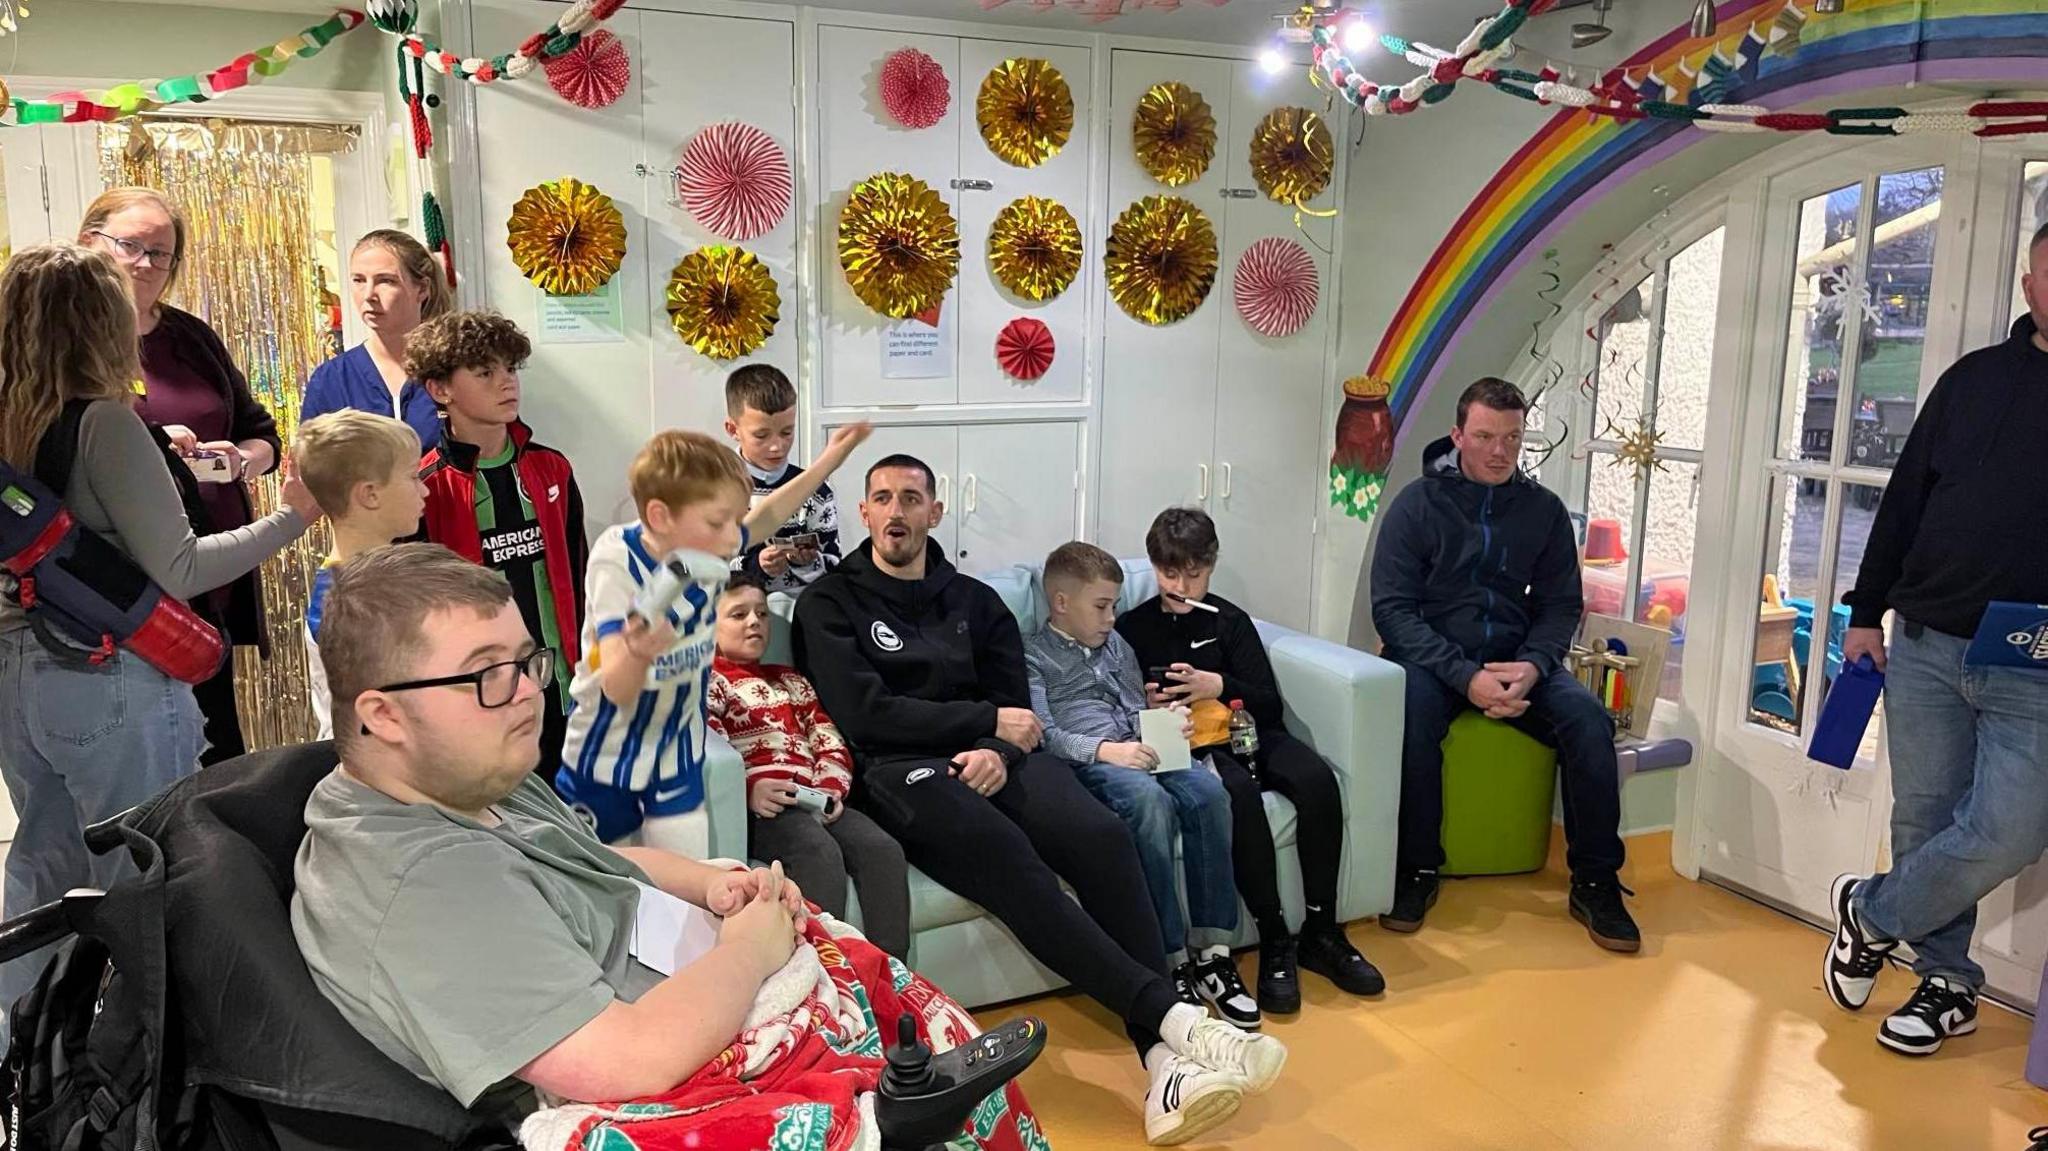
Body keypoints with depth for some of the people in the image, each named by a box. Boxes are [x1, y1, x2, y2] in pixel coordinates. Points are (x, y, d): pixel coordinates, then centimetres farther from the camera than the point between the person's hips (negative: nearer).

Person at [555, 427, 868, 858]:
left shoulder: (708, 553, -12)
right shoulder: (619, 566, -27)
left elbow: (765, 516, 11)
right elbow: (617, 689, -34)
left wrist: (827, 461, 12)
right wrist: (638, 653, -55)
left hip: (679, 757, 4)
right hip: (605, 759, -4)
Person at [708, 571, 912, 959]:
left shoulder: (791, 681, 33)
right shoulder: (708, 680, 14)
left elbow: (829, 741, 22)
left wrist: (832, 787, 1)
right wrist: (750, 789, -22)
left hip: (814, 800, 6)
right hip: (759, 807, -5)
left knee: (883, 849, -22)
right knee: (820, 851, -35)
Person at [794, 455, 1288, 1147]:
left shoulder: (975, 601, 23)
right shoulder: (830, 604, 10)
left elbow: (1014, 705, 14)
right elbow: (864, 713, -5)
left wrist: (997, 751, -11)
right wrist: (988, 721, -5)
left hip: (988, 759, 4)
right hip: (898, 771, -4)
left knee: (1102, 837, -27)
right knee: (1004, 850, -35)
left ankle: (1163, 1060, -34)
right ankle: (1174, 1015, -37)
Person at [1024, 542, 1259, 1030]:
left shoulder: (1116, 645, 27)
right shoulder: (1033, 655, 7)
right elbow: (1040, 733, -6)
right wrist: (1104, 749, -20)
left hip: (1135, 752, 6)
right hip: (1085, 764, -6)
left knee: (1208, 789, -25)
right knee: (1149, 798, -36)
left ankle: (1211, 952, -22)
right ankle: (1172, 963, -30)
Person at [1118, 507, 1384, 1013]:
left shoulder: (1230, 620, 12)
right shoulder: (1131, 629, 7)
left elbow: (1271, 705, 5)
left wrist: (1220, 686, -13)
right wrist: (1146, 704, -15)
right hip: (1186, 748, -3)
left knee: (1318, 779, -27)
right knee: (1240, 793, -36)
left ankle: (1320, 932, -16)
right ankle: (1275, 940, -26)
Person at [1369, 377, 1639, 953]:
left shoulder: (1544, 509, 5)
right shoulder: (1417, 503, -5)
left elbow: (1562, 604, 7)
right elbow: (1392, 608, -10)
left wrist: (1533, 665, -15)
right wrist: (1465, 677, -22)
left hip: (1518, 660, 3)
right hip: (1432, 658, -3)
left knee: (1589, 719, -22)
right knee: (1414, 711, -34)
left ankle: (1594, 883, -5)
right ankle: (1417, 871, -16)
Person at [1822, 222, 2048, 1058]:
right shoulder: (1974, 379, 10)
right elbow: (1904, 501, 12)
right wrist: (1867, 612, 9)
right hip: (1924, 648, 3)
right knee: (1924, 820, 7)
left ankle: (1870, 913, 16)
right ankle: (1946, 980, 24)